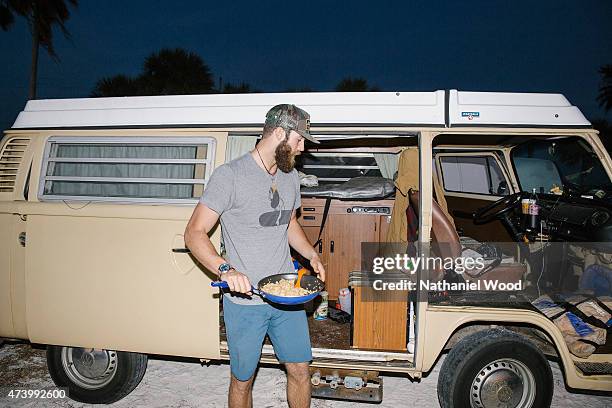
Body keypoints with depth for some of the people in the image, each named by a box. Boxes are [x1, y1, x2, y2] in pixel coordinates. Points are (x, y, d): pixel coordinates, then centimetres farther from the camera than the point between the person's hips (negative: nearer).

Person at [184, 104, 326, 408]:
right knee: (242, 380, 12)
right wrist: (225, 269, -30)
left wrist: (312, 255, 5)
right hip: (244, 301, -5)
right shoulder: (230, 175, -14)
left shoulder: (290, 176, 8)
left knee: (300, 369, 14)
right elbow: (194, 234, -14)